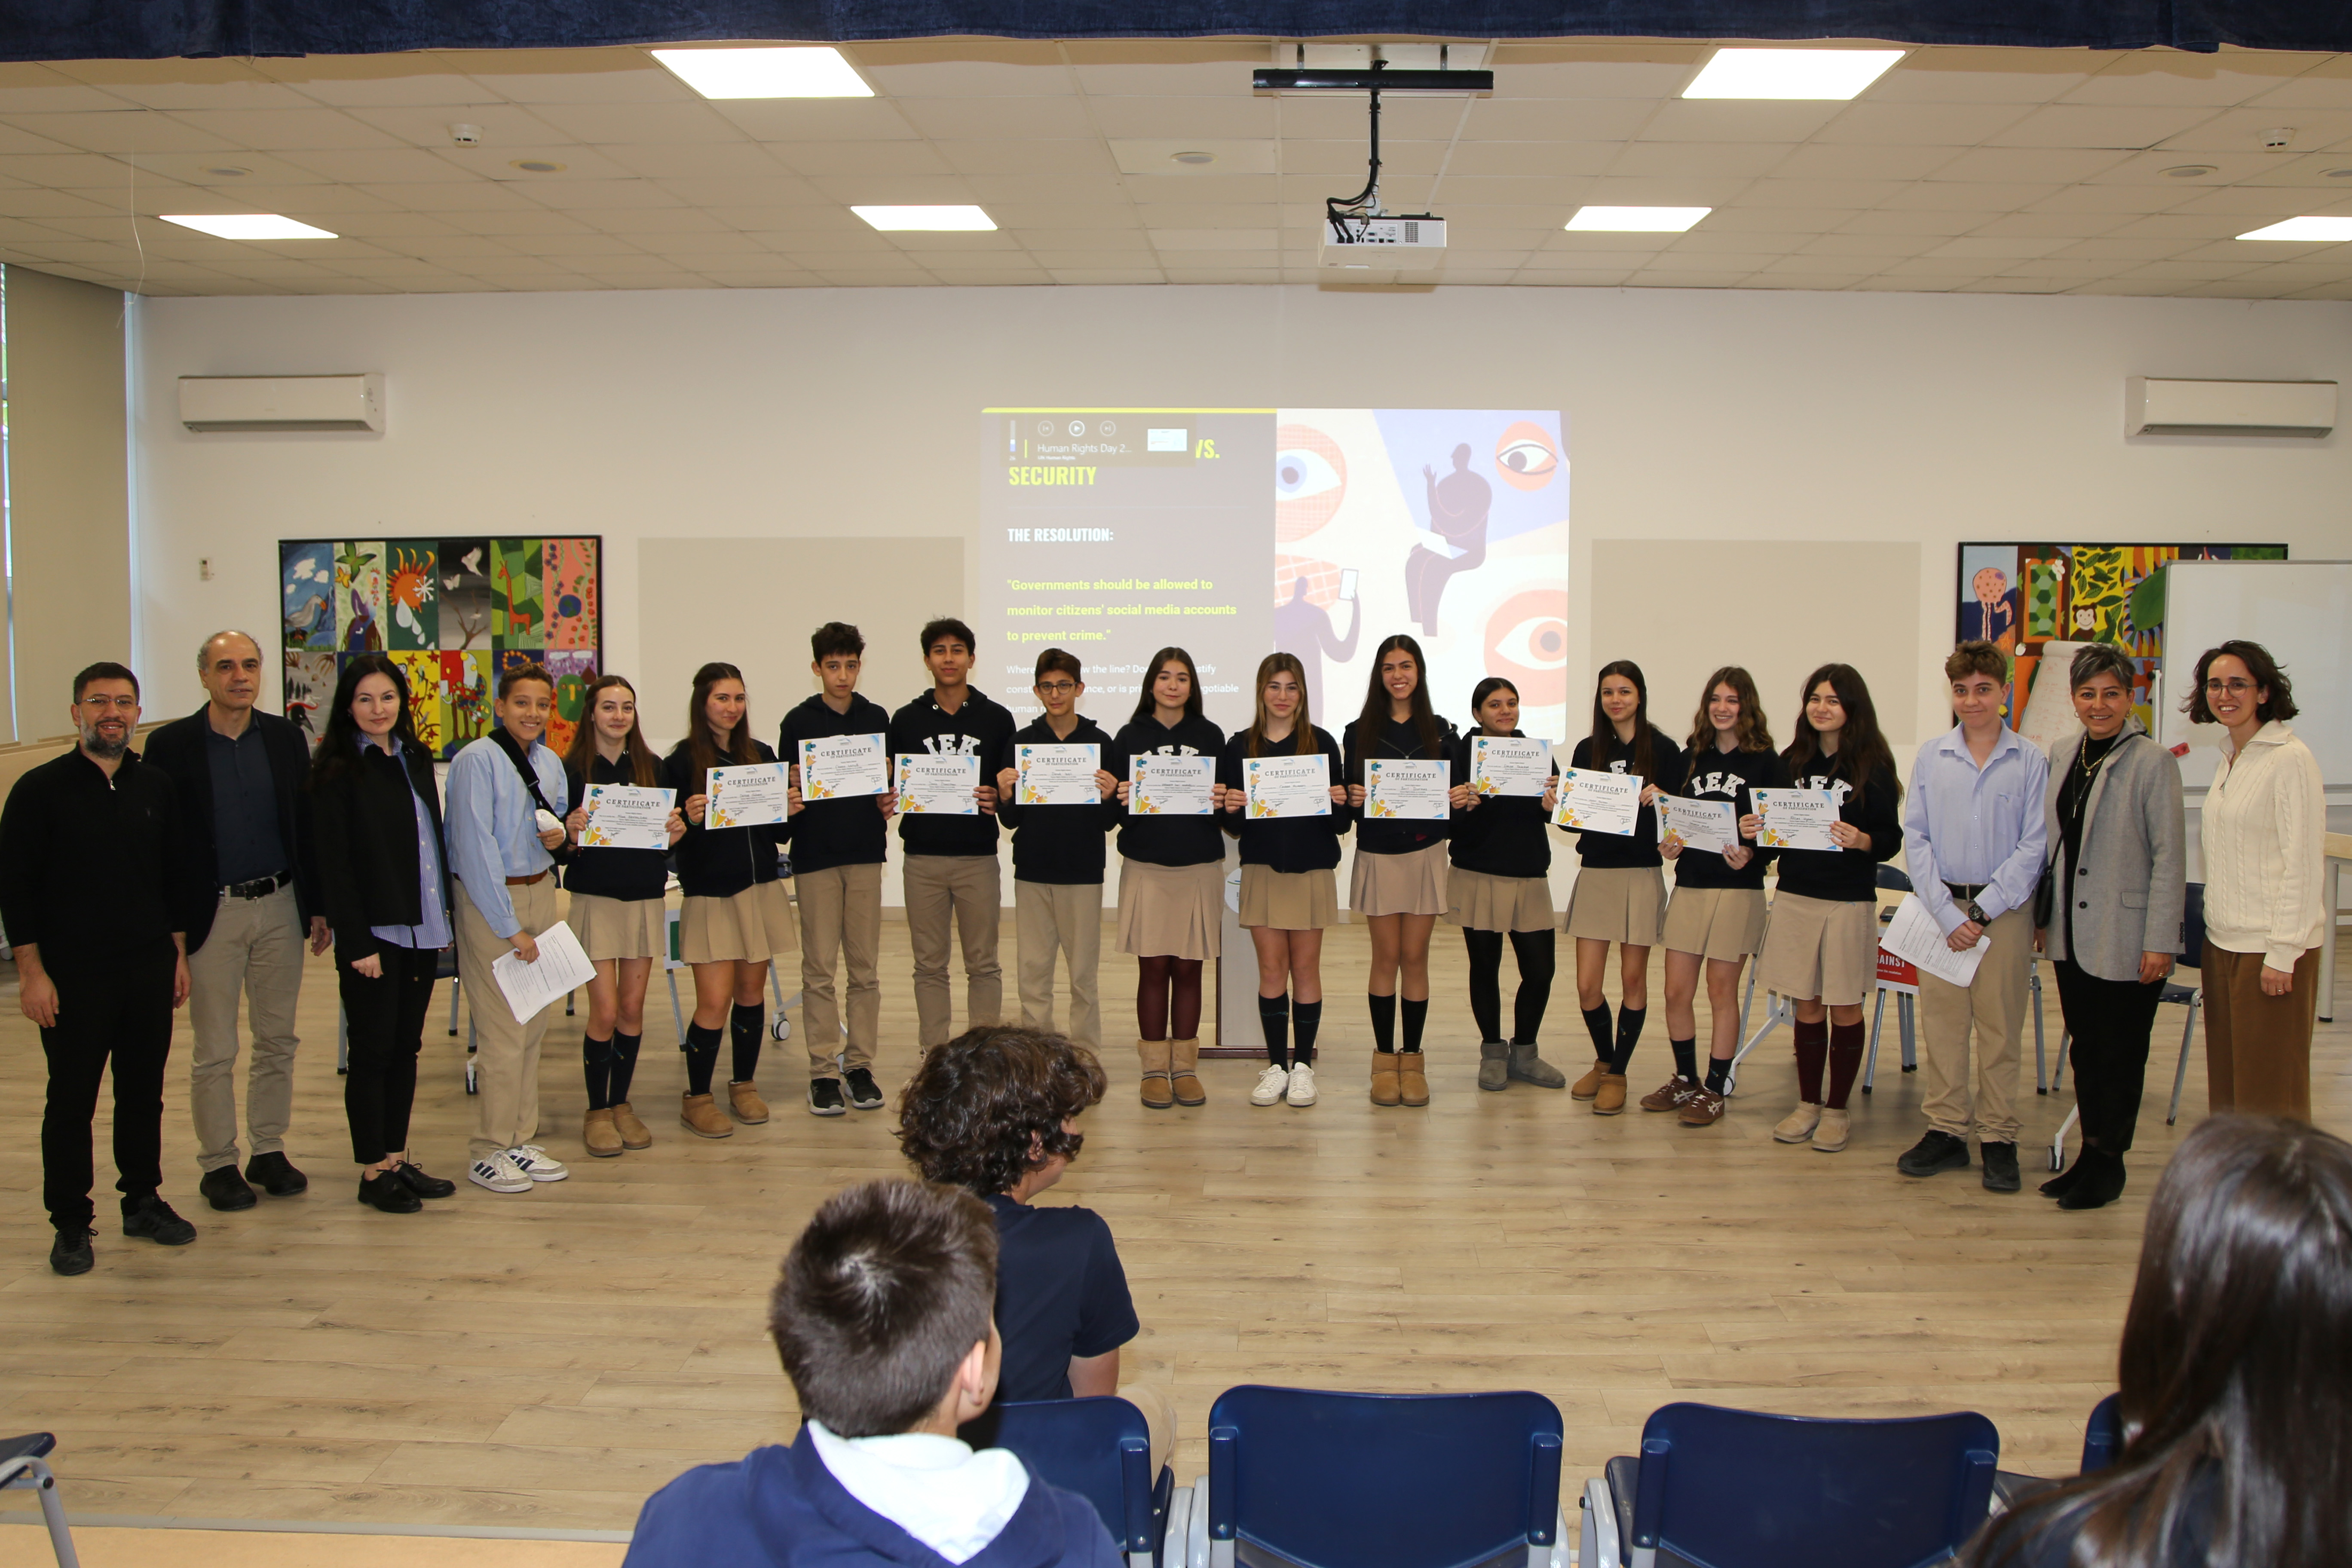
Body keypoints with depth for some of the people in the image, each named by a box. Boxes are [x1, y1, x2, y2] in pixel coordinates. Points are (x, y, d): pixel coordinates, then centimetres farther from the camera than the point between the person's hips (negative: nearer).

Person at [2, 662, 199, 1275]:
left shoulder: (157, 788, 8)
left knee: (144, 1092, 11)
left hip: (150, 969, 4)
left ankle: (144, 1201, 24)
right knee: (71, 1100, 3)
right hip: (74, 973, -3)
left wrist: (179, 954, 11)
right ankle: (71, 1224, 14)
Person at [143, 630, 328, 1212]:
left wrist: (318, 906, 6)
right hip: (210, 915, -3)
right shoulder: (170, 745, -5)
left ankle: (269, 1151, 23)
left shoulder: (286, 738, 4)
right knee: (215, 1053, 4)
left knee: (278, 1040, 10)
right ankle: (218, 1164, 16)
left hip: (279, 906, 3)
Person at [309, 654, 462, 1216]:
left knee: (406, 1047, 13)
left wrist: (446, 915, 11)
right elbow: (335, 864, -13)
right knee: (373, 1051, 2)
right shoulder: (337, 773, -9)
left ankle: (398, 1158, 22)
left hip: (421, 930, 6)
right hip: (372, 933, -6)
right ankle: (373, 1171, 12)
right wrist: (357, 943, -16)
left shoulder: (416, 760, 11)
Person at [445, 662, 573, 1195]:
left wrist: (559, 834, -2)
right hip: (490, 898, -7)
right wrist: (511, 928, -17)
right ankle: (489, 1152, 5)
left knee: (535, 1024, 11)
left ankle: (520, 1140, 23)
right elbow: (476, 848, -16)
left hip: (541, 891, 7)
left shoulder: (551, 763, 11)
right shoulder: (477, 761, -12)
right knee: (503, 1029, -6)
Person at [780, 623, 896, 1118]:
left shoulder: (877, 719, 9)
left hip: (865, 854, 3)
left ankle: (860, 1065, 14)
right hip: (815, 855, -2)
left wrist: (889, 803, -6)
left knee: (864, 967, 5)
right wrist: (794, 790, -19)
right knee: (819, 968, -1)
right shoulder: (799, 721, 1)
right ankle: (824, 1071, 6)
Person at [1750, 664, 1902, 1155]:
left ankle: (1837, 1110, 17)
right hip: (1795, 897, 4)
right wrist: (1754, 830, -6)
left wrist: (1862, 841, -26)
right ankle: (1807, 1104, 21)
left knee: (1844, 1008, 5)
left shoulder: (1872, 765, -5)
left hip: (1849, 901, -3)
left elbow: (1892, 839, -6)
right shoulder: (1792, 760, 7)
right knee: (1807, 1005, 10)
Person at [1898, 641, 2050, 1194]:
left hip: (2004, 910, -2)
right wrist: (1947, 914, -8)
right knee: (1941, 1023, 6)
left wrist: (1981, 910, -11)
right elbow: (1915, 838, 1)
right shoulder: (1931, 756, 5)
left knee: (2001, 1027, 4)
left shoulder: (2030, 761, -1)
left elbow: (2034, 846, -4)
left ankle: (1998, 1139, 14)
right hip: (1939, 906, 2)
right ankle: (1945, 1132, 16)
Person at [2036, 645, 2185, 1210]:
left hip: (2125, 940, -6)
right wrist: (2043, 917, 14)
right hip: (2072, 934, 6)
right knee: (2086, 1050, 14)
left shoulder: (2152, 762, -11)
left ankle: (2107, 1164, 18)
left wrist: (2160, 941, -14)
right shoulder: (2061, 756, 8)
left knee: (2120, 1056, 6)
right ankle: (2090, 1156, 25)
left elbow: (2168, 856, -11)